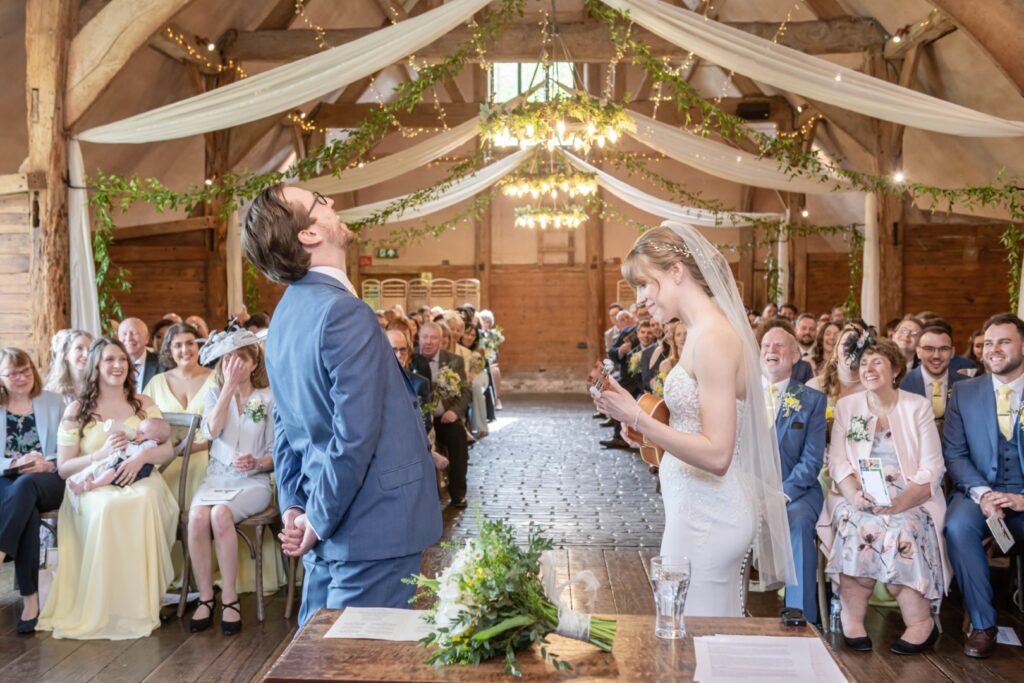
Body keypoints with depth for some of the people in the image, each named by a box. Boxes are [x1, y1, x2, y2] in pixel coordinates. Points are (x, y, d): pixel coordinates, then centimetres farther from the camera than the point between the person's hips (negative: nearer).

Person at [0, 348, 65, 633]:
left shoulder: (53, 401, 14)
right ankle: (30, 597, -38)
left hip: (48, 480, 0)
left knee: (24, 486, -38)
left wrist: (49, 464, -13)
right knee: (26, 507, -36)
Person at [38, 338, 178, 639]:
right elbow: (63, 468, 4)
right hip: (92, 487, -1)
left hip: (140, 480, 1)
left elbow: (167, 450, 10)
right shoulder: (76, 411, 9)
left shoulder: (144, 404, 16)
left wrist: (141, 456, -12)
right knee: (106, 508, -38)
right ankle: (103, 608, -26)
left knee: (142, 504, -36)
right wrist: (101, 454, -13)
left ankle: (141, 602, -24)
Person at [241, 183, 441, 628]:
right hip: (373, 525, -9)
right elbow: (355, 435, -24)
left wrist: (293, 507, 8)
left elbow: (286, 424, 11)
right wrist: (320, 520, -12)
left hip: (324, 525, 9)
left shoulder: (287, 312, 9)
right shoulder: (344, 313, -20)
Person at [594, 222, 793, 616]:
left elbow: (716, 455, -22)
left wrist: (637, 418, -23)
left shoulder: (712, 339, -18)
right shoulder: (707, 331, 10)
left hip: (704, 517, -9)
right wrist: (634, 414, 5)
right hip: (704, 510, 9)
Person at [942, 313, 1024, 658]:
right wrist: (981, 493, -14)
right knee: (957, 526, -31)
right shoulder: (963, 392, 8)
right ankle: (982, 623, -15)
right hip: (979, 491, 1)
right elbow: (953, 453, 3)